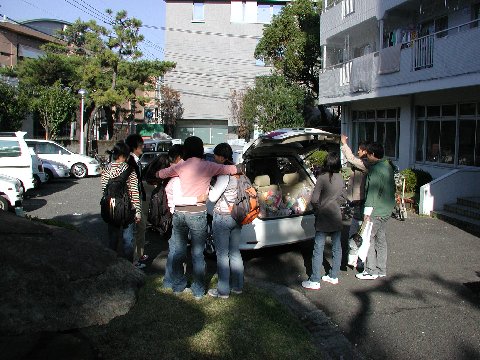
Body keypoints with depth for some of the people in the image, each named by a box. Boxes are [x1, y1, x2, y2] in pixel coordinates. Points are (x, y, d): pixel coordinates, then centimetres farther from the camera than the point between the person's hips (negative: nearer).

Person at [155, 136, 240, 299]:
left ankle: (178, 286, 26)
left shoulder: (180, 166, 3)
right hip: (198, 214, -3)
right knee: (198, 254, 6)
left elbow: (160, 174, 15)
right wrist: (237, 169, 25)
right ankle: (198, 291, 13)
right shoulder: (208, 166, -2)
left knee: (178, 252, 15)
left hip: (179, 212, 3)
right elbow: (234, 170, 3)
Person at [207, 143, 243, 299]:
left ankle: (223, 291, 10)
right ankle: (237, 286, 26)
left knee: (222, 255, 2)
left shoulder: (225, 173, -19)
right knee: (235, 253, 16)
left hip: (222, 217, -8)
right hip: (236, 216, 8)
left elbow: (213, 197, -15)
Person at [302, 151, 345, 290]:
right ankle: (333, 276, 25)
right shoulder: (340, 178, 1)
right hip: (337, 217, 6)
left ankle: (314, 281, 2)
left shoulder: (322, 177, -17)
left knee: (318, 249, -1)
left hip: (324, 218, -6)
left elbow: (314, 199, -18)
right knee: (337, 247, 14)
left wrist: (317, 209, -1)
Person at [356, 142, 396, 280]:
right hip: (387, 209, 10)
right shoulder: (388, 165, 12)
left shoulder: (375, 169, -17)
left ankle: (371, 271, -1)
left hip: (377, 211, -10)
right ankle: (381, 269, 21)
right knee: (380, 237, 14)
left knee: (368, 238, -3)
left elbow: (372, 191, -22)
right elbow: (392, 187, 20)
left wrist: (367, 212, -22)